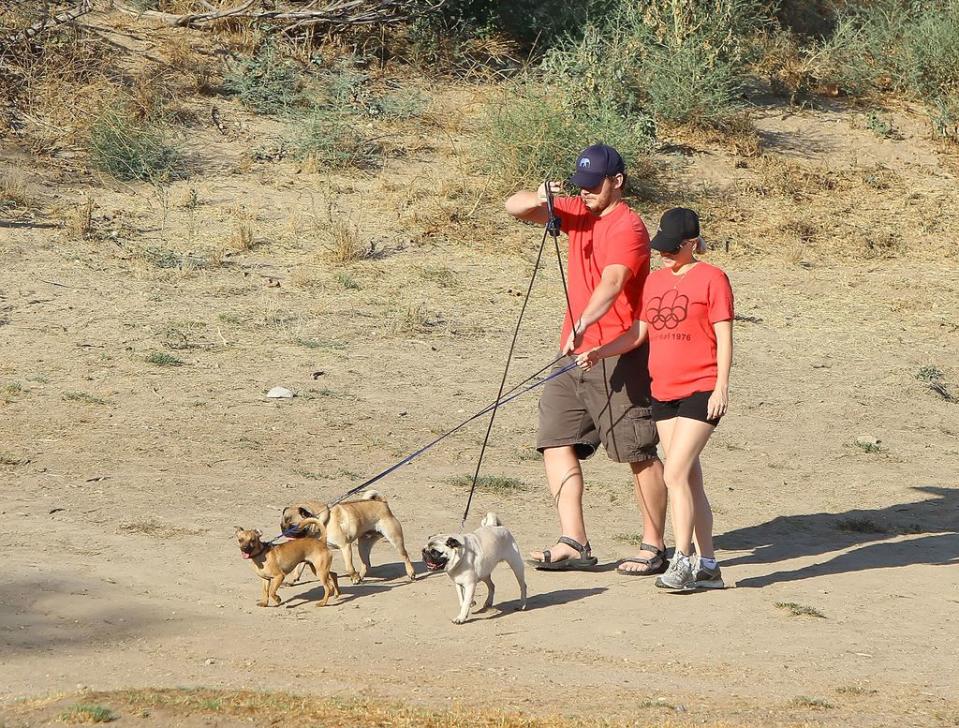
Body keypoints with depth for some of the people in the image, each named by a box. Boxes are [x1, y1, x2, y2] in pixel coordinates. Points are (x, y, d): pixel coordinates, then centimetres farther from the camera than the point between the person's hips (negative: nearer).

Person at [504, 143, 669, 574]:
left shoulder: (627, 227, -13)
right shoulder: (577, 214, 12)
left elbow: (612, 282, -29)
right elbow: (515, 208, 13)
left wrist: (583, 324, -45)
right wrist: (537, 199, -12)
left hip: (617, 355, -9)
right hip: (575, 353, 9)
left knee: (640, 452, -3)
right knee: (556, 441, 2)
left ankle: (655, 547, 2)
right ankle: (573, 543, 1)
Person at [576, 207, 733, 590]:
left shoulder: (711, 278, -6)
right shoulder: (655, 280, 13)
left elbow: (724, 336, -8)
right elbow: (638, 332, 16)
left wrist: (721, 386, -14)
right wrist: (598, 353, 2)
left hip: (701, 391, -7)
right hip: (663, 392, 7)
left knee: (676, 474, -15)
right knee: (688, 479, 8)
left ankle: (682, 561, -11)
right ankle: (707, 565, 13)